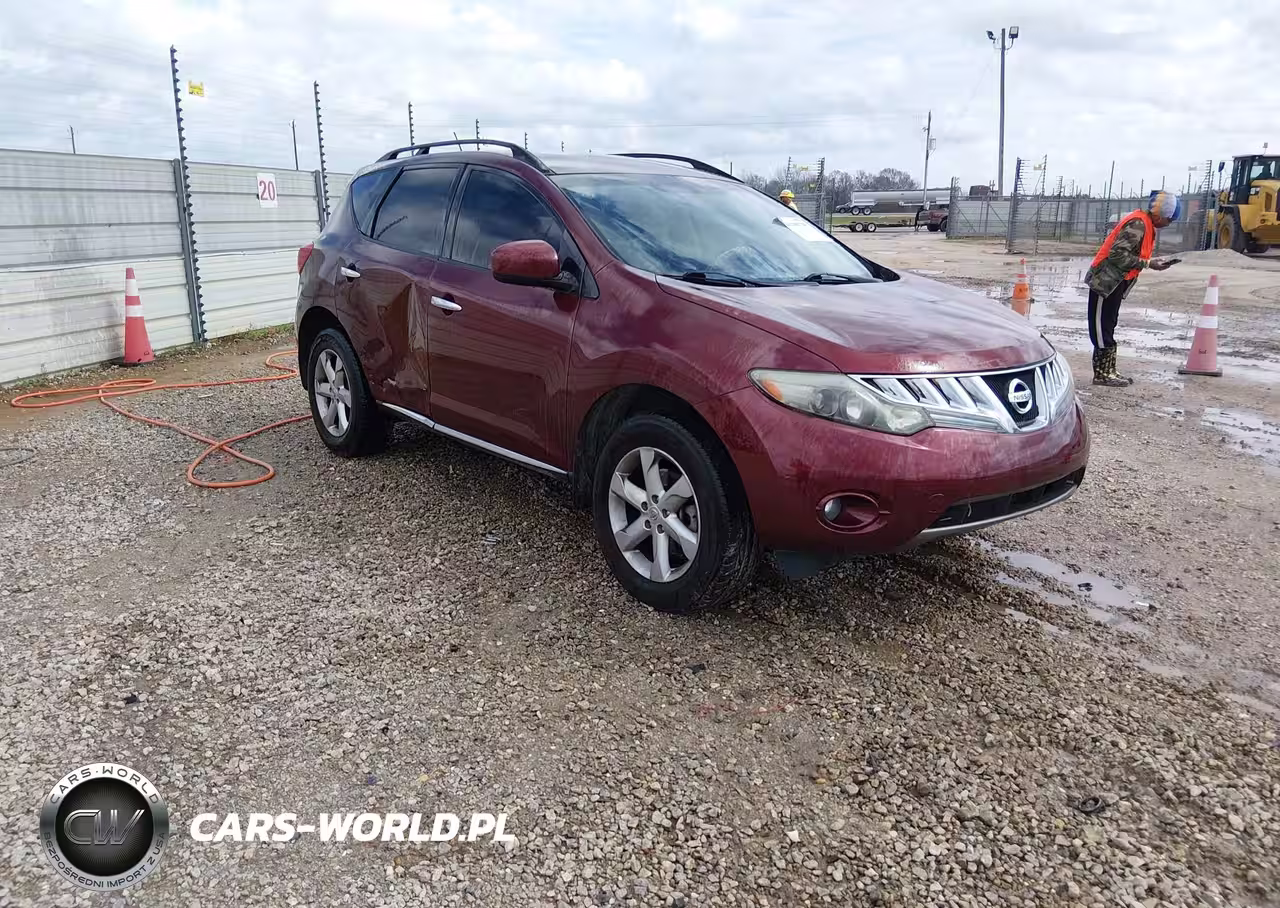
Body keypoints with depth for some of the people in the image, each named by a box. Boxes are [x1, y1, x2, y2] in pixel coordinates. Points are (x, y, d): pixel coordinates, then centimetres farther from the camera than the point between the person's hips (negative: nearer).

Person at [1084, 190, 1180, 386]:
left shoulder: (1147, 225, 12)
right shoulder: (1137, 224, -18)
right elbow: (1117, 254, -26)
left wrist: (1152, 264, 2)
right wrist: (1147, 264, -22)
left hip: (1115, 282, 10)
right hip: (1105, 281, -10)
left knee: (1108, 326, 13)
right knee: (1102, 327, -4)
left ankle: (1108, 370, 19)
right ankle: (1102, 373, 0)